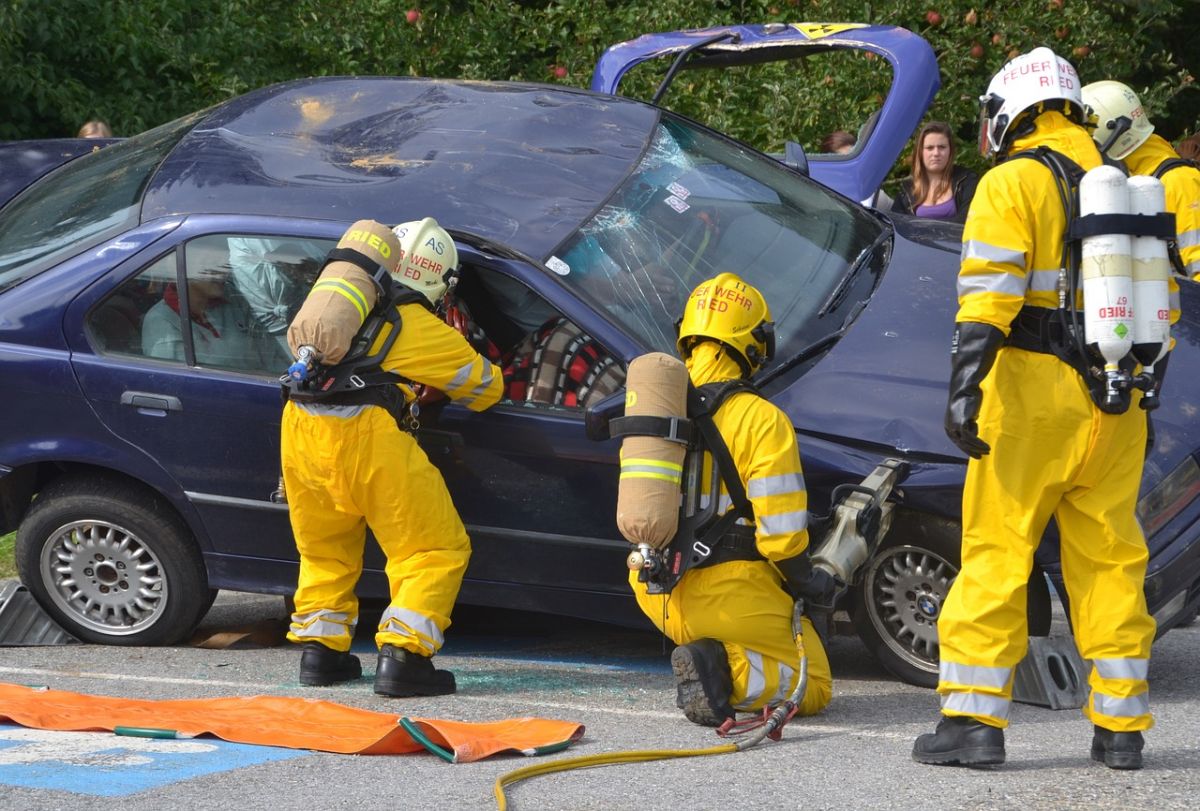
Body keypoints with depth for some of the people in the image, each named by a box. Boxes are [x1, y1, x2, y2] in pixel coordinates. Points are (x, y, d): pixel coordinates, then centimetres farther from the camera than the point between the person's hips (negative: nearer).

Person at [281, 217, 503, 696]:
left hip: (300, 427, 6)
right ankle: (402, 656, -8)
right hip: (366, 437, -6)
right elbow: (485, 386, 18)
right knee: (435, 551, 3)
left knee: (324, 550, 25)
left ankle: (319, 649, 21)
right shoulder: (421, 327, 7)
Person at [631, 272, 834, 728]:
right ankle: (731, 672, -17)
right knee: (813, 688, 10)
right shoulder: (761, 419, -13)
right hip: (732, 599, -6)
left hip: (657, 596, 6)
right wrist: (805, 581, 4)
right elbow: (780, 529, -16)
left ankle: (708, 660, 7)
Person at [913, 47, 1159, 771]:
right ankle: (1121, 727, 12)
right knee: (1110, 560, 10)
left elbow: (989, 295, -16)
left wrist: (965, 388, -20)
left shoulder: (1013, 182, -5)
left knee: (996, 553, -1)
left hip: (1033, 393, -5)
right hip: (1115, 403, 5)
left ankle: (975, 719, -4)